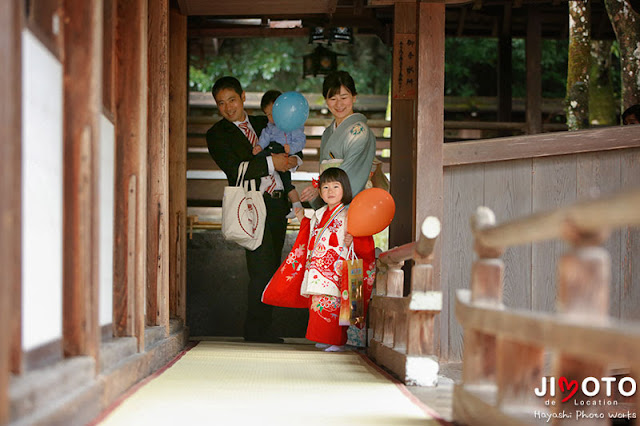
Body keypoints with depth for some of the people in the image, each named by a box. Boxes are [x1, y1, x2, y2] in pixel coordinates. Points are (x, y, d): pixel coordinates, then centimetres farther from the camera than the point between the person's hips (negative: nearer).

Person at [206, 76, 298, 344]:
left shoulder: (263, 124, 19)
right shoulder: (217, 134, 2)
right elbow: (234, 170, -12)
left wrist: (291, 159, -3)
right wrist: (271, 163, -16)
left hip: (277, 204, 6)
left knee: (271, 270, 8)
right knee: (262, 269, -13)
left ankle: (263, 330, 15)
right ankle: (255, 332, -6)